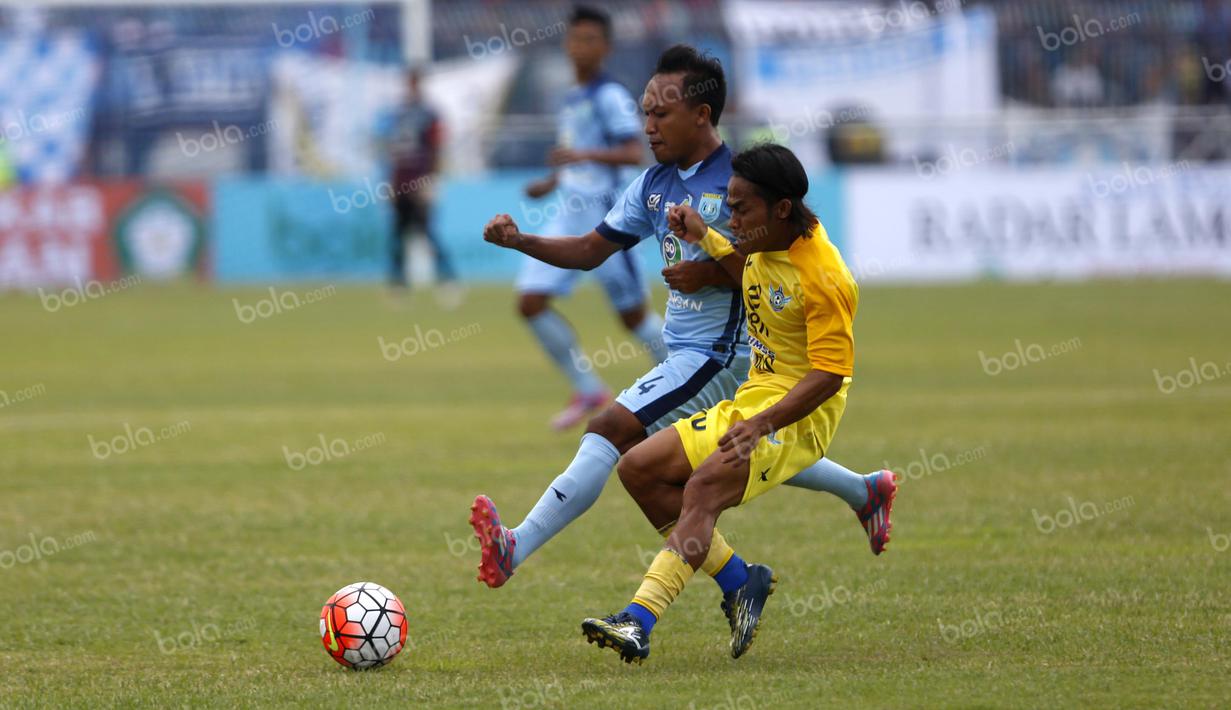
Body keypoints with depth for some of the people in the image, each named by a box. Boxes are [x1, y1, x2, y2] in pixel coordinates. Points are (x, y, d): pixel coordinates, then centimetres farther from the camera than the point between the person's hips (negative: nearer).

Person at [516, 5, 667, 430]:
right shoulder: (572, 100, 16)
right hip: (568, 218, 8)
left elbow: (633, 153, -22)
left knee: (633, 314, 1)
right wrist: (551, 183, 15)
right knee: (530, 300, -6)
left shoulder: (611, 97, -10)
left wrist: (583, 155, -33)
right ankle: (588, 391, 4)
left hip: (606, 219, -8)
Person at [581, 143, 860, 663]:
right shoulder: (766, 245, 5)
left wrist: (762, 423, -33)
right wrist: (704, 240, 15)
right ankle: (739, 584, 0)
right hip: (748, 403, 10)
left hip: (798, 417, -10)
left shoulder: (822, 279, -20)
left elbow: (829, 374, -23)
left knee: (703, 487, -31)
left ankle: (639, 622, -39)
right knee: (639, 468, 0)